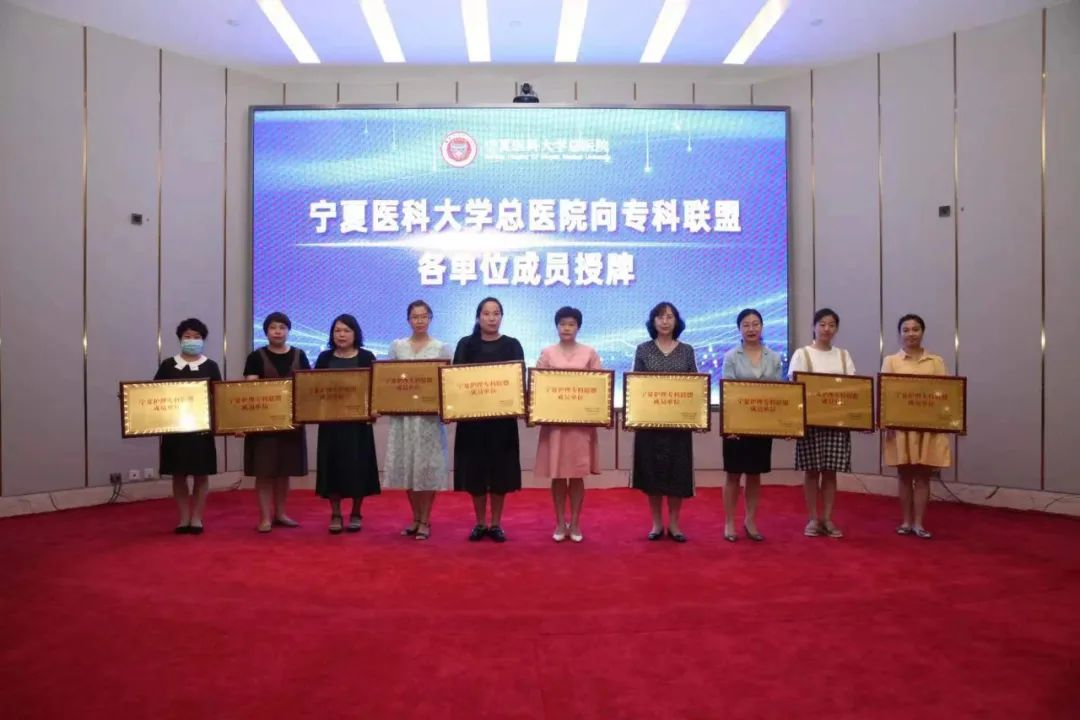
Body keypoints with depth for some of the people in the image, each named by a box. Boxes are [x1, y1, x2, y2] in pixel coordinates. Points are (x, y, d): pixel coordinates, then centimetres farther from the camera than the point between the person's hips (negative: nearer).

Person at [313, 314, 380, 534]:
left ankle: (356, 513, 14)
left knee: (357, 466, 1)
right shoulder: (324, 358, 8)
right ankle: (335, 514, 13)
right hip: (330, 420, 2)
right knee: (332, 466, 3)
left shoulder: (366, 357, 1)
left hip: (358, 420, -2)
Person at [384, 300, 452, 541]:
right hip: (403, 414, 2)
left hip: (430, 414, -2)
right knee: (408, 466, 6)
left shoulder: (441, 348, 2)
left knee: (428, 467, -1)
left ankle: (425, 521, 10)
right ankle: (415, 518, 20)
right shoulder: (397, 346, 8)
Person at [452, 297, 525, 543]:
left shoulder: (512, 345, 5)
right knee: (475, 470, 4)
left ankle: (496, 523, 16)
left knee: (500, 470, 4)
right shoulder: (466, 344, 5)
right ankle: (480, 523, 18)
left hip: (503, 416, 0)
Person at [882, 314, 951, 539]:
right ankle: (906, 522, 15)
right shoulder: (891, 361, 5)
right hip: (901, 426, -1)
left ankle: (919, 523, 10)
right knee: (904, 475, 6)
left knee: (923, 476, 4)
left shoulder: (936, 362, 8)